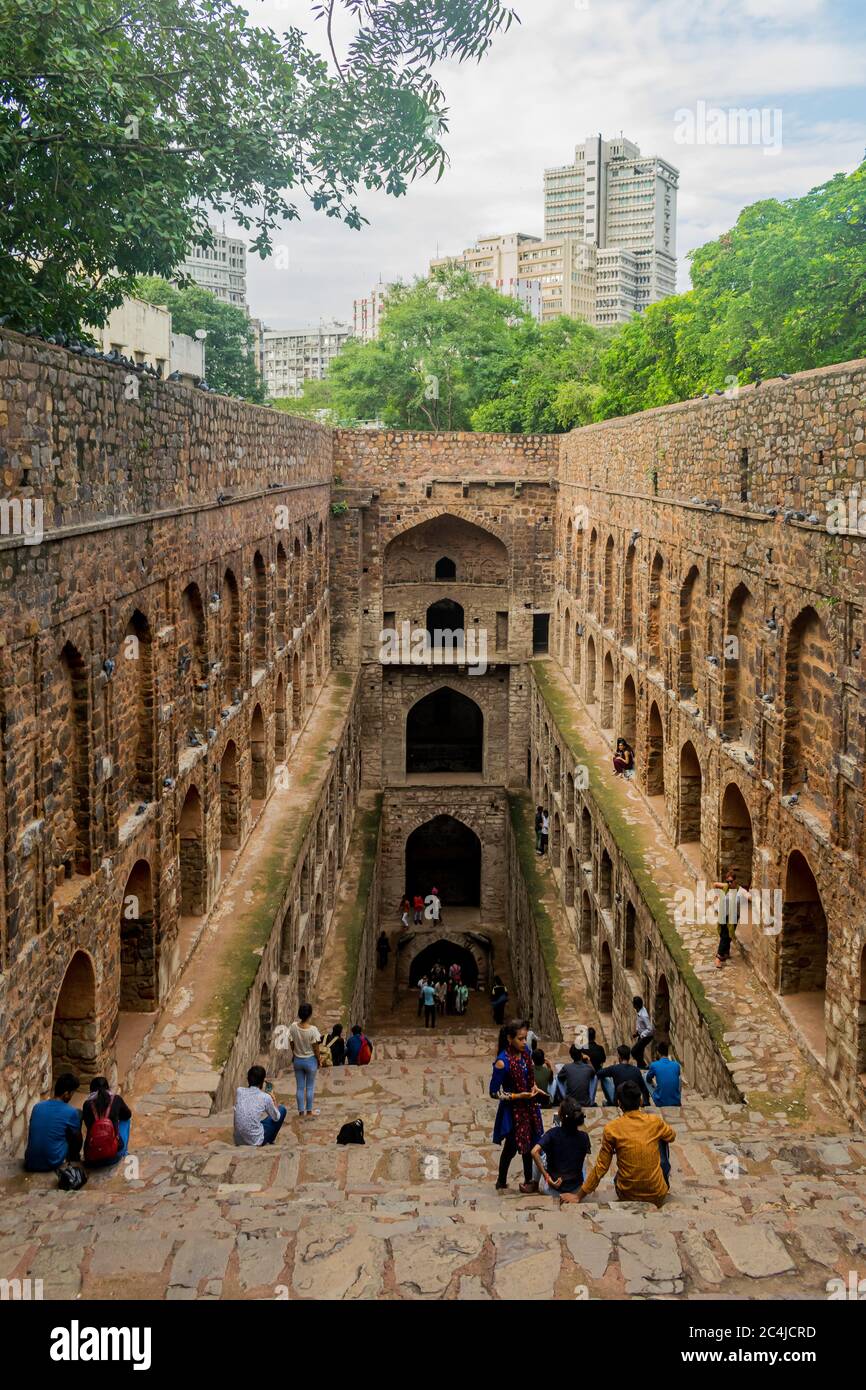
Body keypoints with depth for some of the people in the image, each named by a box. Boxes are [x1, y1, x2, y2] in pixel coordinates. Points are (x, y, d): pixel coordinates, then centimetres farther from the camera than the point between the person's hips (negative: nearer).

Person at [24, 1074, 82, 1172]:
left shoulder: (37, 1106, 2)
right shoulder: (71, 1112, -11)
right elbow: (77, 1138, 6)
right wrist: (74, 1155, 28)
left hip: (30, 1163, 5)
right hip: (53, 1162, -5)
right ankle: (73, 1157, 26)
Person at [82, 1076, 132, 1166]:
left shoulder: (87, 1104, -1)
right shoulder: (116, 1100, -2)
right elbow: (128, 1115, 17)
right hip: (114, 1156, -2)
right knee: (125, 1119, 25)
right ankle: (123, 1153, 30)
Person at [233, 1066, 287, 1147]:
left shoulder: (239, 1091, -4)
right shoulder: (265, 1097, -12)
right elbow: (276, 1118, 4)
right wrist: (274, 1101, 20)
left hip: (238, 1140, 5)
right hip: (255, 1140, -5)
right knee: (282, 1109, 14)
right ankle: (269, 1141, 26)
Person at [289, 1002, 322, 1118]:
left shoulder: (293, 1027, -15)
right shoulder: (313, 1029, -25)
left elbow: (292, 1044, -2)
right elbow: (315, 1048, -15)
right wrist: (318, 1060, 2)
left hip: (297, 1060, 3)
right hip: (310, 1060, -3)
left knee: (299, 1087, 15)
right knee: (310, 1087, 15)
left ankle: (301, 1112, 24)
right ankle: (309, 1111, 25)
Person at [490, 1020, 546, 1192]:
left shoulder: (525, 1051, -7)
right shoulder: (502, 1062, -27)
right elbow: (494, 1092, -20)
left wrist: (534, 1087, -6)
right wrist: (518, 1096, -23)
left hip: (529, 1106, 6)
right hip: (512, 1109, -6)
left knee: (530, 1144, 16)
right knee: (511, 1147, 10)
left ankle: (529, 1181, 35)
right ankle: (501, 1182, 33)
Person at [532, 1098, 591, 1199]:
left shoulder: (552, 1133, -18)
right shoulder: (583, 1137, -10)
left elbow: (534, 1152, -30)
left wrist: (546, 1175, -22)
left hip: (551, 1190, -2)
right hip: (576, 1190, 2)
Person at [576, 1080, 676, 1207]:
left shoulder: (611, 1129, -11)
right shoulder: (655, 1121, -8)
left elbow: (601, 1167, -7)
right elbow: (672, 1136, 15)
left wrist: (579, 1196, 3)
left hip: (626, 1196, 0)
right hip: (658, 1196, 0)